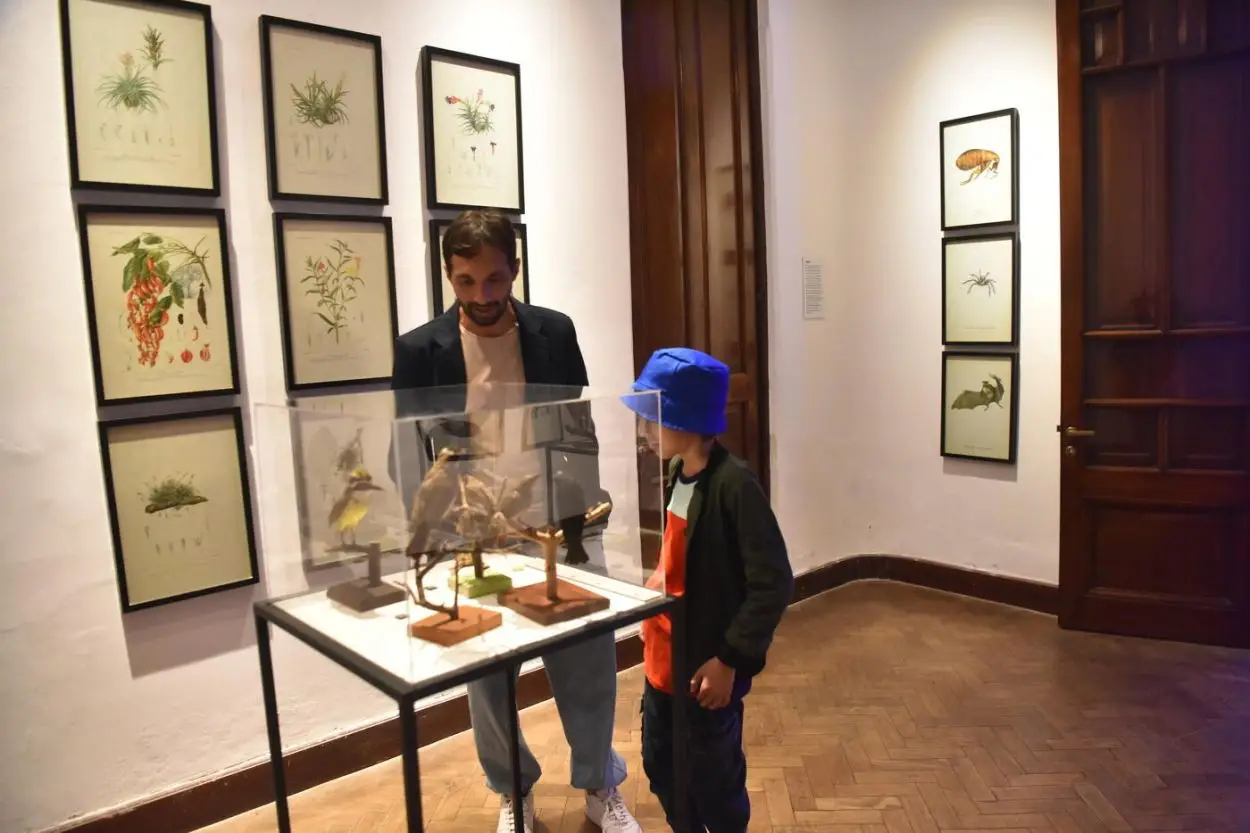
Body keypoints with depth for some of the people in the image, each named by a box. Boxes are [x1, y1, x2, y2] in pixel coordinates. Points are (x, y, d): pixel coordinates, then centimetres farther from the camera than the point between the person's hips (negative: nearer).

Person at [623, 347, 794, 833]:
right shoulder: (678, 474, 3)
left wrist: (729, 659, -21)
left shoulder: (733, 485, -23)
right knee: (660, 767, 22)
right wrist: (652, 614, 13)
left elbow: (773, 583, -23)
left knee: (713, 781, 13)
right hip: (663, 658, 8)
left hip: (706, 667, -8)